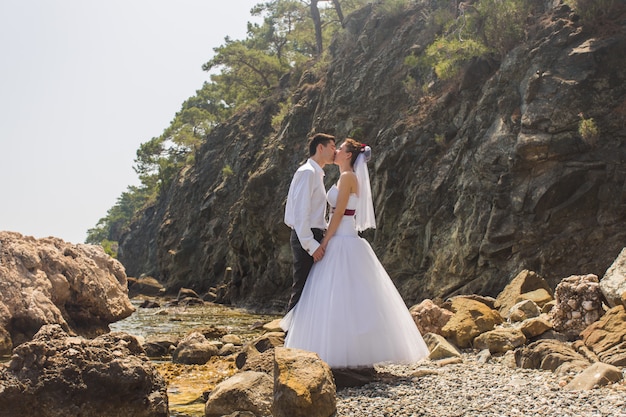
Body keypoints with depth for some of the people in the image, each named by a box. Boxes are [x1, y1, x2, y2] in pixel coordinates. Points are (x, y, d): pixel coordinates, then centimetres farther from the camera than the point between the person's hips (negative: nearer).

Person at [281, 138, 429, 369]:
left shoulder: (348, 177, -11)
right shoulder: (346, 177, 18)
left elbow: (339, 213, -16)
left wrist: (325, 242, -15)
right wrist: (327, 241, 18)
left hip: (343, 243, -10)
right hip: (341, 242, 10)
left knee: (340, 297, -9)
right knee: (349, 297, 10)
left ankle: (343, 353, -6)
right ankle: (354, 351, 15)